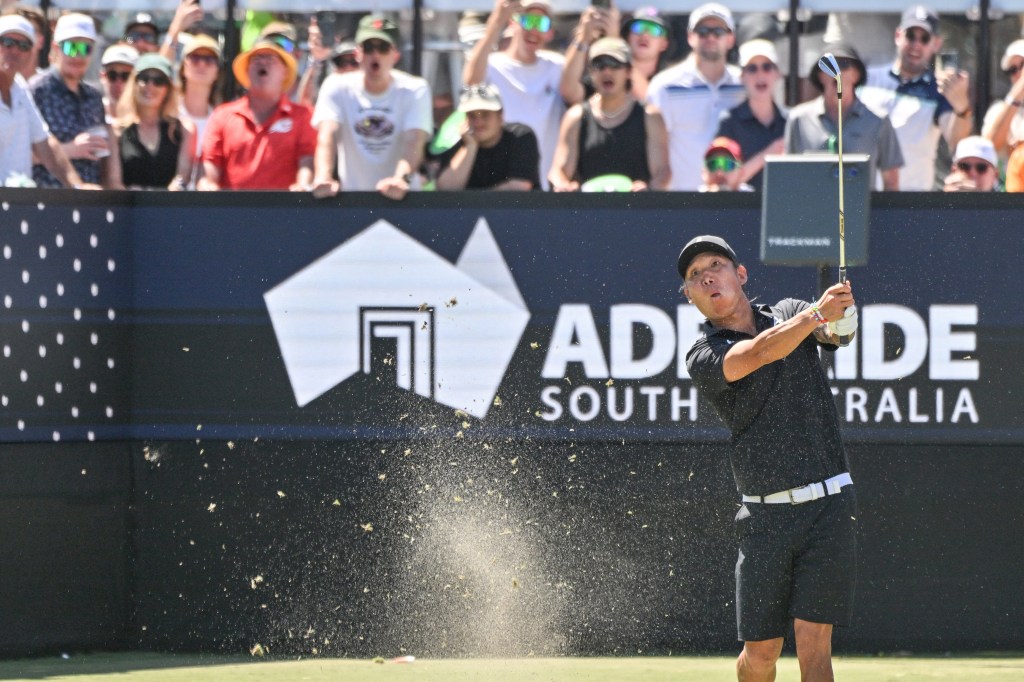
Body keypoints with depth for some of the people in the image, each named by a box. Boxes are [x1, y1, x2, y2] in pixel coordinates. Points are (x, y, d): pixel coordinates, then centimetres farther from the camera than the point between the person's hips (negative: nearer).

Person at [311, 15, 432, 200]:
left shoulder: (415, 90, -1)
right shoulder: (336, 86, 1)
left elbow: (414, 140, -15)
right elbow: (328, 135, -14)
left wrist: (402, 178, -36)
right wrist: (323, 177, -33)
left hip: (399, 199, -1)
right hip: (351, 198, 1)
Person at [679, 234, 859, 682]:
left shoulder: (789, 313, 11)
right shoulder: (703, 357, -1)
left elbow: (836, 331, -9)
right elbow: (758, 354, -20)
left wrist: (840, 318, -33)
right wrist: (817, 313, -34)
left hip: (829, 509, 1)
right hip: (766, 517, -1)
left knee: (813, 643, -10)